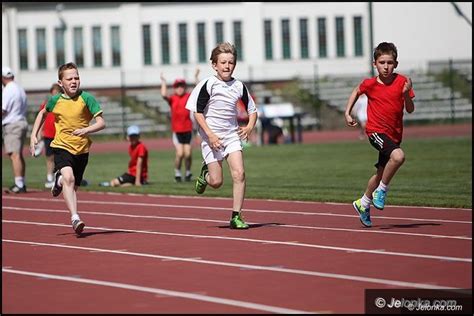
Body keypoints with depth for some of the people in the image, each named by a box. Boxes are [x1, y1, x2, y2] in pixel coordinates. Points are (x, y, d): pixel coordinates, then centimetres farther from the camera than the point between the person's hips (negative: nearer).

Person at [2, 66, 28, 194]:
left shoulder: (8, 90, -13)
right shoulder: (20, 89, 15)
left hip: (11, 125, -9)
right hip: (22, 123, 9)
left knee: (14, 155, -12)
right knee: (19, 155, 14)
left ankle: (19, 185, -17)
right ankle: (21, 184, 17)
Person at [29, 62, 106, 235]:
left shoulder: (86, 98, -8)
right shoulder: (55, 100, -2)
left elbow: (101, 123, -10)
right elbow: (43, 113, 21)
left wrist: (86, 130, -29)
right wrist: (34, 135, 14)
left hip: (82, 149, 1)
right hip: (62, 146, -1)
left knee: (73, 187, 14)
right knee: (68, 178, -28)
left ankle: (59, 180, 49)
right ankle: (75, 218, -31)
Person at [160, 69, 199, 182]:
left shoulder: (189, 97, 3)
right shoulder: (172, 98, 0)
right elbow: (164, 95, -18)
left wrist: (196, 78, -9)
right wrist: (163, 82, -9)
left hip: (188, 129, 1)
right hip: (177, 130, -1)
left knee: (188, 154, -1)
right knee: (180, 153, -10)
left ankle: (188, 173, 19)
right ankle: (177, 173, 8)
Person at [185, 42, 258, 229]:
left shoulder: (239, 86, 3)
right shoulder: (208, 85, -9)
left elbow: (252, 109, 16)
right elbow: (197, 112, -8)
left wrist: (249, 126, -3)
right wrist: (210, 135, -17)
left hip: (232, 135, 3)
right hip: (212, 137, -3)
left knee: (239, 173, -13)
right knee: (216, 182, -3)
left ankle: (236, 216, -5)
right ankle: (205, 174, 34)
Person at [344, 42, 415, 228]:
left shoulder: (402, 82, -5)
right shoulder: (370, 84, -6)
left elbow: (410, 110, -4)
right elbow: (357, 92, 17)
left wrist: (406, 94, -22)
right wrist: (347, 113, 12)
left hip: (394, 134, 4)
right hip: (376, 130, -4)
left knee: (381, 173, 16)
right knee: (398, 156, -31)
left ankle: (363, 203, 38)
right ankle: (381, 190, -12)